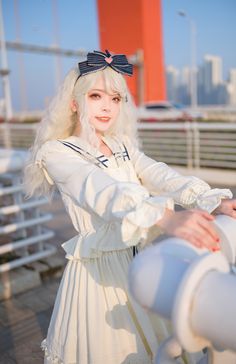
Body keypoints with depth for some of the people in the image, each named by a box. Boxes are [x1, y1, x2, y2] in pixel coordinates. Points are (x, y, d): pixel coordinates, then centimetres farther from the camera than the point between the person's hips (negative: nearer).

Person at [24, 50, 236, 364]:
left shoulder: (123, 145, 7)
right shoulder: (57, 152, -11)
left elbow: (162, 177, -11)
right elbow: (105, 192, -31)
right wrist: (166, 219, -46)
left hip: (139, 263, 5)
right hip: (99, 270, -5)